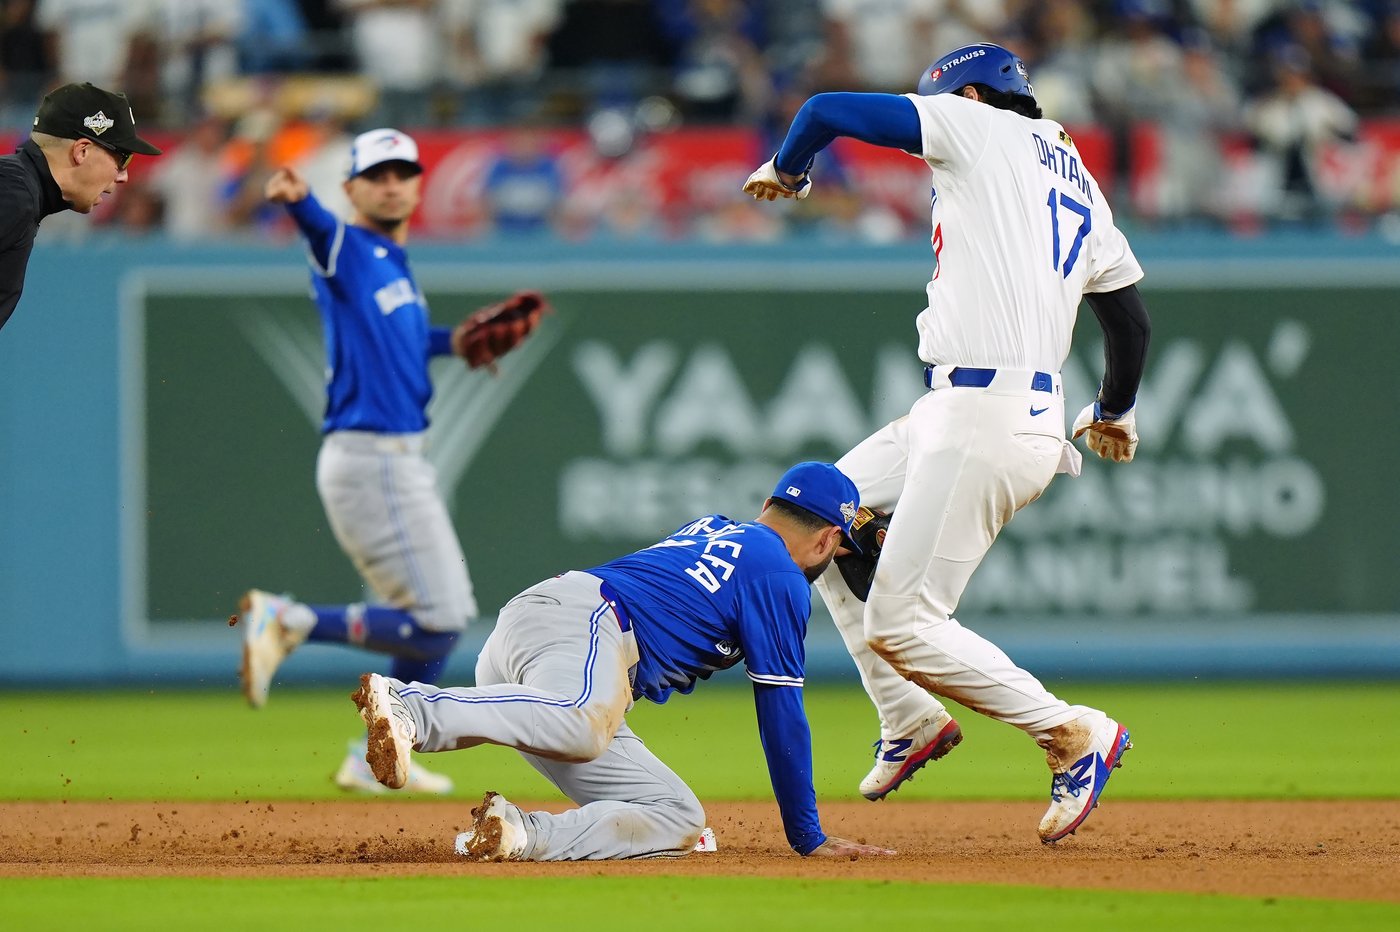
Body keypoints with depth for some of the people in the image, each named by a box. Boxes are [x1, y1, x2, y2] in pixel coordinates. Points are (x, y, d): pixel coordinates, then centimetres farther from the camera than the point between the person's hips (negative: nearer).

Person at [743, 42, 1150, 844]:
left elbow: (829, 110, -1)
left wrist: (788, 170, 21)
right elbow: (1131, 317, 24)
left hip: (987, 420, -10)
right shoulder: (1080, 185, 20)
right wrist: (1115, 411, 43)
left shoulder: (981, 127, -1)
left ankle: (1072, 734, -3)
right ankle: (910, 718, 17)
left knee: (901, 623, -9)